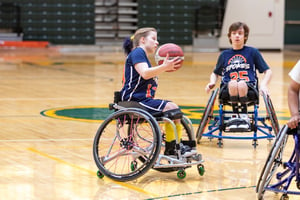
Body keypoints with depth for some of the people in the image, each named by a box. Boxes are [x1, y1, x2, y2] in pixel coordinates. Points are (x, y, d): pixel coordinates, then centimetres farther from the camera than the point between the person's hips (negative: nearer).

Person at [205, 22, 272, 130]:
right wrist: (212, 83, 8)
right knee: (233, 83, -36)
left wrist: (263, 85, -7)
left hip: (249, 89, -1)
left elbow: (268, 71, 12)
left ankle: (244, 115, -18)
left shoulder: (253, 52, 13)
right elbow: (215, 73, 30)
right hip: (228, 90, 1)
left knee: (241, 84, -38)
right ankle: (235, 115, -20)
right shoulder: (224, 55, 19)